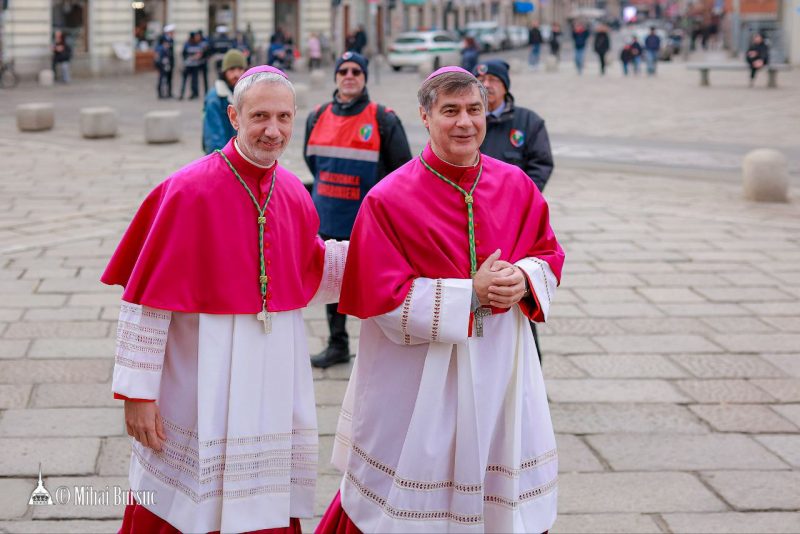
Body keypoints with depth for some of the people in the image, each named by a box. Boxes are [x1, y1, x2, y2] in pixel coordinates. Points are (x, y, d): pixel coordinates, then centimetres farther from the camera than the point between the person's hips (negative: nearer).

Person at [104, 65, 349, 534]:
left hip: (276, 373, 5)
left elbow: (311, 276, 15)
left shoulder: (294, 194, 3)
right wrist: (138, 390, -13)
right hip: (204, 372, -5)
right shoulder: (189, 191, -15)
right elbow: (147, 298, -14)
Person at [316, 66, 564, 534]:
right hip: (419, 376, -4)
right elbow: (382, 297, -14)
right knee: (411, 495, 7)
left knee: (508, 496, 12)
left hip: (499, 368, 4)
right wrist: (470, 293, -18)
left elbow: (549, 255, 11)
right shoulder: (390, 200, -12)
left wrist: (524, 280, -12)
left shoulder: (516, 185, 2)